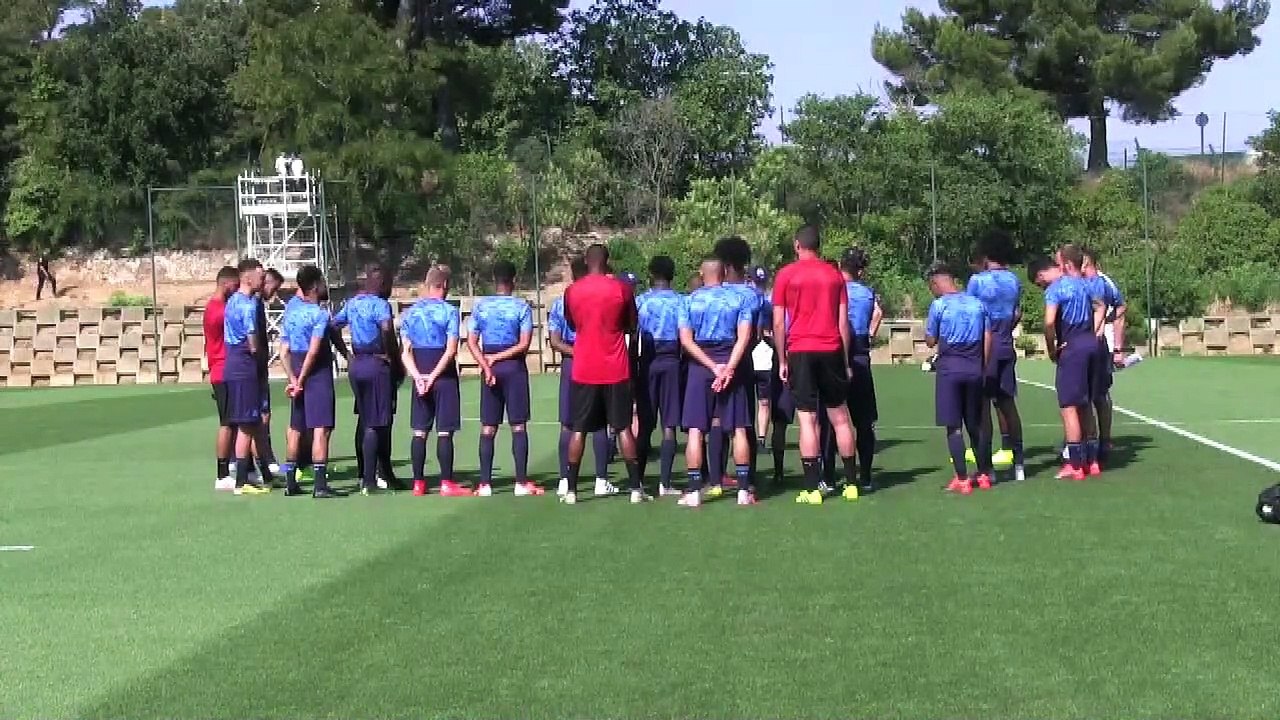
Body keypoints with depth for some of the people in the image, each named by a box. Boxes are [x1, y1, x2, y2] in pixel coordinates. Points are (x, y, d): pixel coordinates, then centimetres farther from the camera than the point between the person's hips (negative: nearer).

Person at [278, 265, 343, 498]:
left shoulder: (291, 310, 9)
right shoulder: (320, 314, -13)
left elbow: (284, 351, 10)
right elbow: (313, 351, -18)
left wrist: (293, 379, 8)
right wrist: (301, 380, -12)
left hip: (298, 373, 7)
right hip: (317, 373, -7)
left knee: (296, 428, 15)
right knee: (321, 428, -9)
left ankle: (290, 482, 20)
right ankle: (320, 485, -14)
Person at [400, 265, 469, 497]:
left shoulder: (410, 312, 7)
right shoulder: (449, 311, -7)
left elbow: (406, 351, 1)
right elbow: (451, 350, -15)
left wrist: (418, 376, -8)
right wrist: (433, 376, -15)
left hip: (421, 376, 4)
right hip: (444, 376, -4)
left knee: (420, 431, 8)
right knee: (444, 432, -2)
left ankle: (418, 483, 10)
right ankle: (446, 483, -2)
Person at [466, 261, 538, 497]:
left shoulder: (480, 306, 4)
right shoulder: (522, 306, -4)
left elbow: (472, 342, -1)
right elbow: (524, 344, -10)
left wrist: (486, 365, -7)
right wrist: (496, 358, -4)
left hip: (490, 367, 3)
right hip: (514, 367, -3)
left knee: (488, 428, 5)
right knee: (519, 426, 1)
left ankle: (485, 484, 3)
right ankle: (521, 483, -2)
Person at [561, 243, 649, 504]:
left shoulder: (572, 291, 0)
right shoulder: (621, 288, -4)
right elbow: (631, 326, 7)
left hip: (584, 370, 1)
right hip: (615, 370, -1)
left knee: (579, 429, 7)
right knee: (623, 427, 5)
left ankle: (571, 490, 5)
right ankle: (636, 488, 3)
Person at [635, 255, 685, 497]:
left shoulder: (640, 301, 0)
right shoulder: (681, 302, 1)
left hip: (647, 362, 0)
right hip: (672, 363, 0)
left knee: (644, 425, 6)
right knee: (669, 426, 1)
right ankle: (664, 483, -2)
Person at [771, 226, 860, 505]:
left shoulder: (786, 275, 0)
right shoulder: (835, 274, 8)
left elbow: (778, 322, -2)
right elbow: (843, 322, 7)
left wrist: (782, 361, 5)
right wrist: (846, 361, 12)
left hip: (800, 352, -2)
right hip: (831, 351, 2)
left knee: (807, 419, -3)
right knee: (840, 417, 10)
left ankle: (812, 489, -6)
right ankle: (851, 483, 13)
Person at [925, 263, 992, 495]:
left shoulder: (939, 305, -5)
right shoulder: (977, 303, 9)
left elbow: (930, 341, 0)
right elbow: (987, 339, 8)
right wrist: (983, 368, 13)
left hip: (950, 367, -5)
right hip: (975, 368, 5)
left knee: (953, 426, -2)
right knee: (975, 423, 15)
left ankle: (962, 479, -6)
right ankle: (984, 474, 22)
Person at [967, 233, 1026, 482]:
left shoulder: (978, 280, -10)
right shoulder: (1014, 282, 7)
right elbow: (1017, 315, 13)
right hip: (1006, 347, 5)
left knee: (983, 405, -2)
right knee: (1007, 403, 12)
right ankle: (1018, 462, 14)